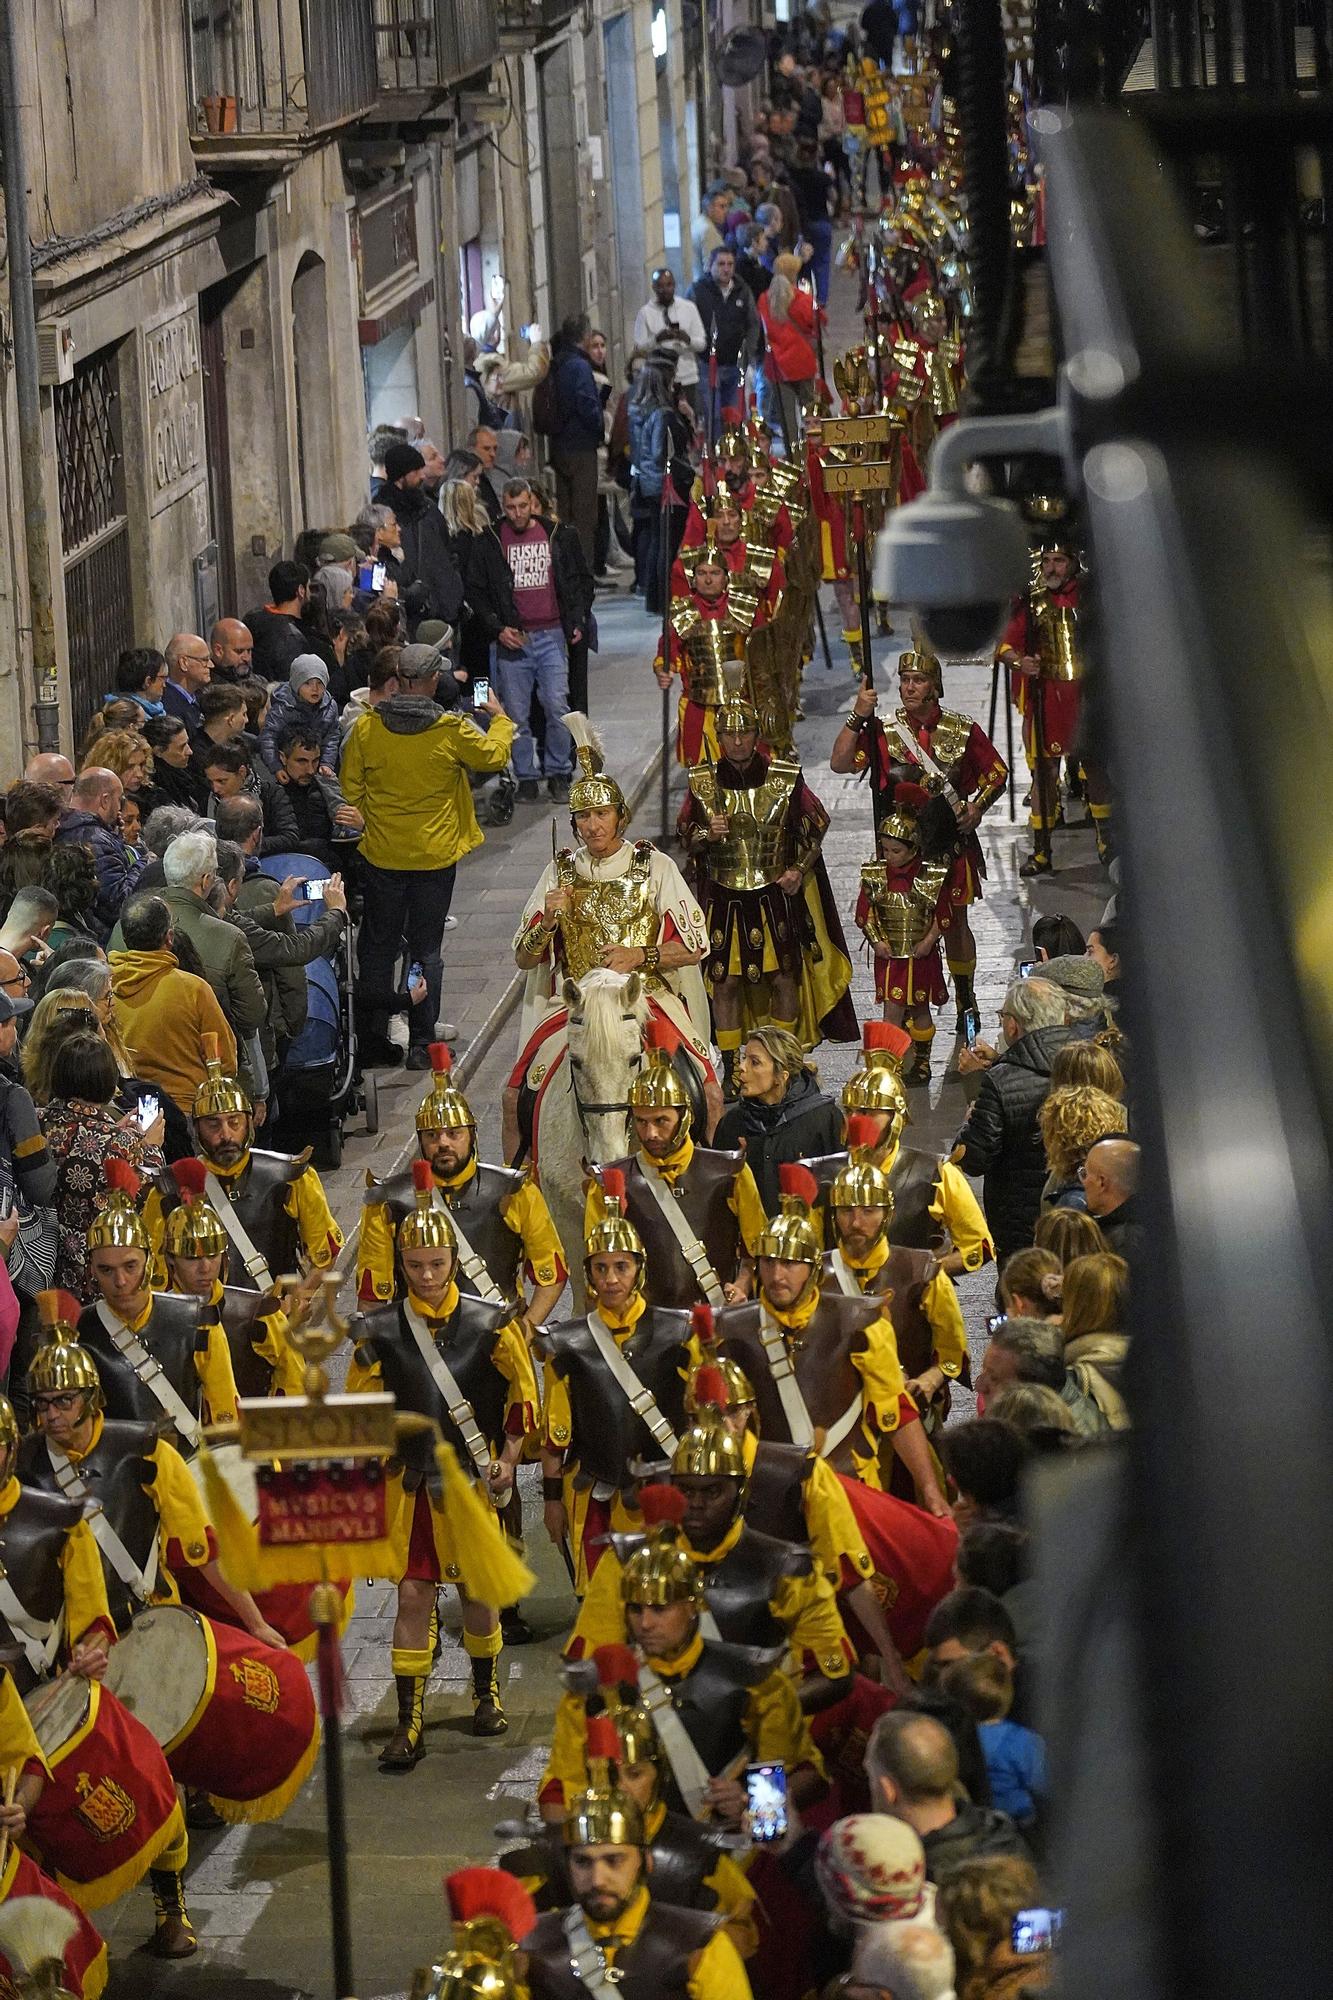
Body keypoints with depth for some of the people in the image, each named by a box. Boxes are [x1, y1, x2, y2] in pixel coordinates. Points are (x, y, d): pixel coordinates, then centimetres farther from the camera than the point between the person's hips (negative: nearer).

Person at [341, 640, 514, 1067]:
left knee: (378, 947, 12)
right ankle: (422, 1043, 7)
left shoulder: (365, 729, -9)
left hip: (381, 856, 1)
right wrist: (499, 718, 24)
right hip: (434, 856, -1)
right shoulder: (452, 732, -13)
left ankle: (374, 1038, 15)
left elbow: (350, 791, 0)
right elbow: (494, 756, 5)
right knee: (426, 950, 7)